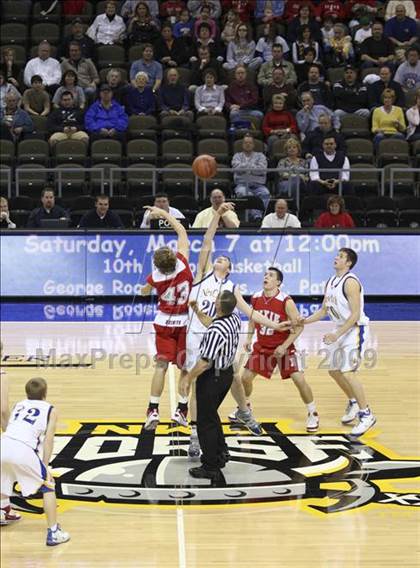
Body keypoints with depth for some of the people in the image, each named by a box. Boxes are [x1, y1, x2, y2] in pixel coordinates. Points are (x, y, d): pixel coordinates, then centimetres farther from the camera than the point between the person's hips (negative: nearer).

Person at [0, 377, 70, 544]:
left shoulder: (18, 405, 28)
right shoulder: (50, 409, 16)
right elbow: (48, 440, 7)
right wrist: (45, 466, 9)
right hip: (23, 450, -5)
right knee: (48, 486, 11)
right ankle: (53, 533, 5)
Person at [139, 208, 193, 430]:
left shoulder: (156, 277, -19)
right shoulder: (183, 264, -20)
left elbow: (144, 292, 5)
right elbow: (182, 232, -8)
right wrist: (163, 213, -2)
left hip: (165, 322, 0)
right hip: (185, 322, 0)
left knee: (161, 365, 4)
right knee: (186, 367, 9)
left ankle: (153, 410, -2)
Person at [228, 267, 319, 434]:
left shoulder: (286, 301, -22)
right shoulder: (255, 298, -6)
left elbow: (299, 326, -17)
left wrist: (284, 346, -21)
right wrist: (249, 338, 5)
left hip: (283, 347, -5)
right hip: (262, 346, 5)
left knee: (299, 379, -14)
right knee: (245, 377, 5)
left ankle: (313, 414, 6)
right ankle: (244, 407, 32)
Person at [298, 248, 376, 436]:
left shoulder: (350, 282, -20)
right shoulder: (330, 283, 8)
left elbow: (355, 315, -24)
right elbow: (324, 310, 15)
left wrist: (336, 334, -27)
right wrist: (305, 321, 1)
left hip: (356, 329, -9)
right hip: (341, 329, 9)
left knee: (347, 373, -16)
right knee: (333, 370, 17)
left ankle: (366, 415, -7)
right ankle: (354, 403, 37)